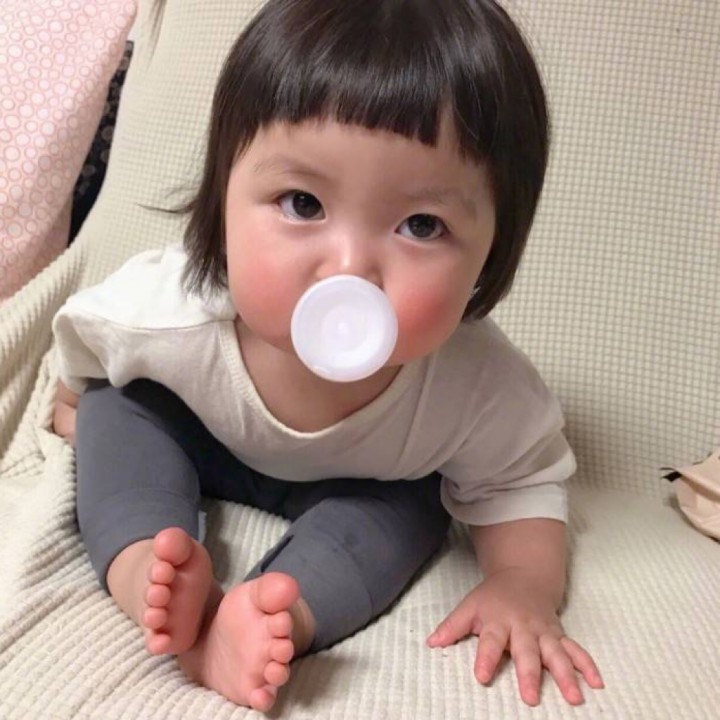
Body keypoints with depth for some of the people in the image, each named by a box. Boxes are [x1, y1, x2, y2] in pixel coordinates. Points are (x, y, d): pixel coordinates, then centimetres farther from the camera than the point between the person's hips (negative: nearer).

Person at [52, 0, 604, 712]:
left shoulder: (482, 390, -39)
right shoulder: (165, 313, -40)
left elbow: (523, 478, -15)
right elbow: (86, 332, -13)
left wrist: (524, 585, -32)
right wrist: (72, 403, 6)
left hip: (355, 481, 0)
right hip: (186, 435, 1)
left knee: (411, 501, -23)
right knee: (120, 402, -19)